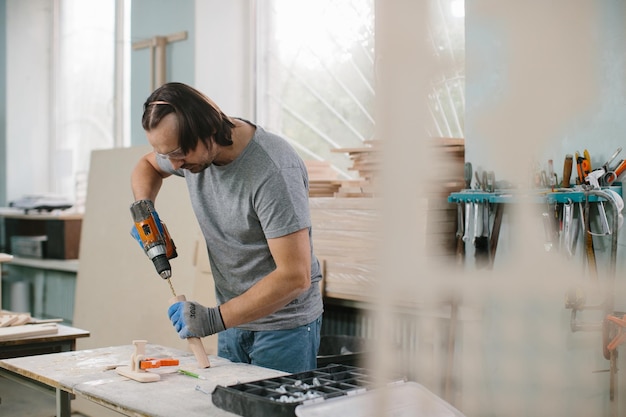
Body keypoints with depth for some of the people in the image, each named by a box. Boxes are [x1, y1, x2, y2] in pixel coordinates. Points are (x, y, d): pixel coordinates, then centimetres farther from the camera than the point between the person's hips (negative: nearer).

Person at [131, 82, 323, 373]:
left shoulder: (273, 171, -27)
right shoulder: (190, 146, -4)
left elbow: (295, 276, -29)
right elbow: (147, 165, 21)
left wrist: (215, 319, -26)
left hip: (283, 325, -6)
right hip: (234, 321, 7)